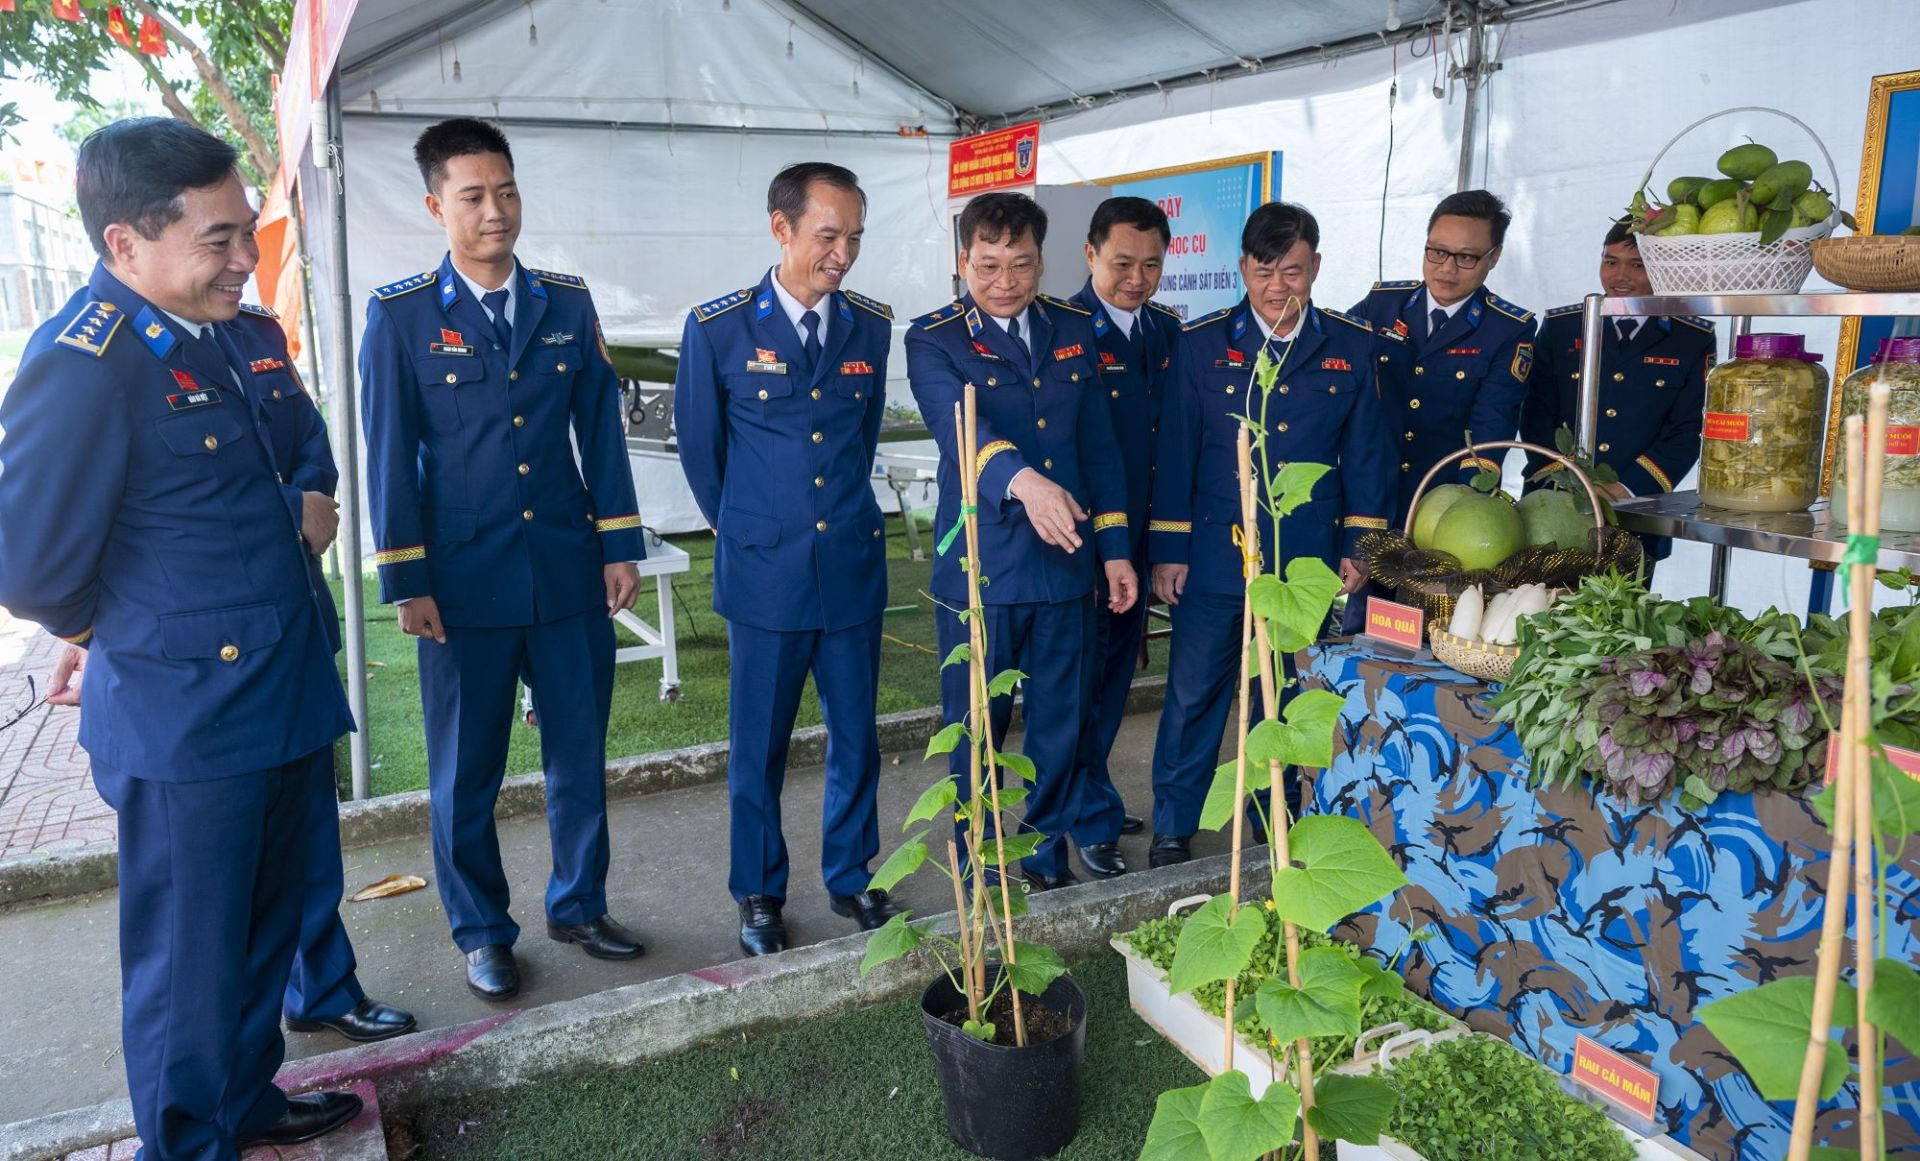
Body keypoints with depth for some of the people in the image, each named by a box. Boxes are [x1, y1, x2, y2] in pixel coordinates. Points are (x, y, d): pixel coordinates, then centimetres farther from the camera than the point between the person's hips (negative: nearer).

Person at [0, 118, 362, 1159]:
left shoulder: (208, 326, 7)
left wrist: (295, 517, 4)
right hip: (186, 722, -8)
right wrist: (112, 635, -1)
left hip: (282, 697, 9)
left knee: (268, 924, 23)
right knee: (190, 955, 10)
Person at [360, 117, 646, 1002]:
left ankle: (578, 904, 31)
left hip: (569, 573, 3)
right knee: (466, 771, 9)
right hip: (464, 580, -2)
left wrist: (620, 547, 3)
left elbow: (601, 431, 7)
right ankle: (482, 932, 26)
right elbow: (390, 457, -3)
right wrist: (407, 582, -6)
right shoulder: (400, 316, -3)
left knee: (580, 754, 12)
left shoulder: (567, 306, 6)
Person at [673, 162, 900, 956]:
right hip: (764, 572, -2)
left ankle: (851, 876, 31)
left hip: (854, 564, 3)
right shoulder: (718, 329, -6)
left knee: (856, 733, 11)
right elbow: (698, 446, 6)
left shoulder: (871, 326, 3)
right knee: (758, 744, 8)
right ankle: (758, 895, 26)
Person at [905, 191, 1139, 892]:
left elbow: (1100, 444, 13)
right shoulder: (934, 340, -6)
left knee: (1061, 724, 13)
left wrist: (1115, 547, 9)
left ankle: (1048, 860, 33)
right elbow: (960, 425, -26)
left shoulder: (1075, 331, 9)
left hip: (1065, 567, 4)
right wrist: (1023, 480, -45)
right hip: (979, 570, -4)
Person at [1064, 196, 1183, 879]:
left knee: (1115, 674, 17)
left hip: (1142, 536, 7)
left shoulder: (1168, 332, 9)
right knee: (1081, 676, 3)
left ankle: (1091, 794, 35)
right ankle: (1092, 822, 16)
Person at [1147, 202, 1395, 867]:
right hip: (1213, 555, -1)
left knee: (1287, 703, 12)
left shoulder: (1353, 347, 4)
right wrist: (1167, 550, -2)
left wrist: (1359, 548, 4)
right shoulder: (1203, 343, 1)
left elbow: (1367, 455, 7)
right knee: (1193, 696, 3)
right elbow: (1175, 451, 1)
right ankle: (1171, 832, 17)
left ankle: (1278, 830, 28)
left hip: (1307, 562, 1)